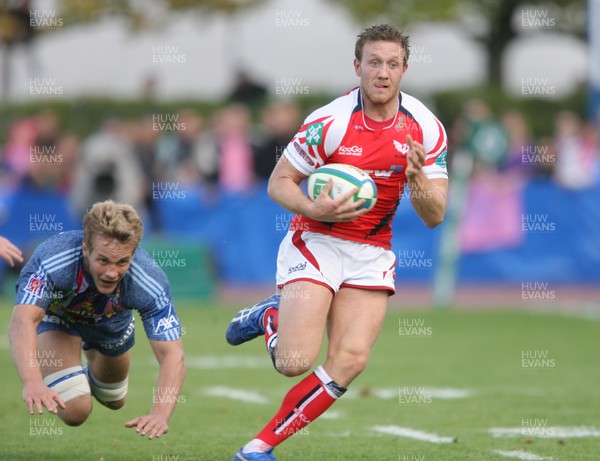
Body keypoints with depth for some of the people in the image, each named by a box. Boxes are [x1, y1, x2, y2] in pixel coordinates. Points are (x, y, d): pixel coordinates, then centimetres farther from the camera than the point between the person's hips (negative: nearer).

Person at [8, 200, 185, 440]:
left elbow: (172, 355, -42)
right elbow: (23, 321, -55)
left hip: (111, 322, 3)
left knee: (113, 401, 24)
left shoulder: (150, 282, -39)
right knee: (74, 410, -22)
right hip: (54, 313, -3)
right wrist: (32, 382, -74)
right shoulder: (52, 259, -45)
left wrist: (160, 414, -60)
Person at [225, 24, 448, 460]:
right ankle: (269, 316, 18)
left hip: (371, 255, 3)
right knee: (295, 361, -18)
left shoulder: (425, 127, -6)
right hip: (316, 242, -3)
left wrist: (417, 180, -26)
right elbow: (279, 182, -7)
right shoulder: (329, 121, -16)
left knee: (350, 361, -14)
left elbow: (434, 216, -5)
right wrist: (313, 209, -26)